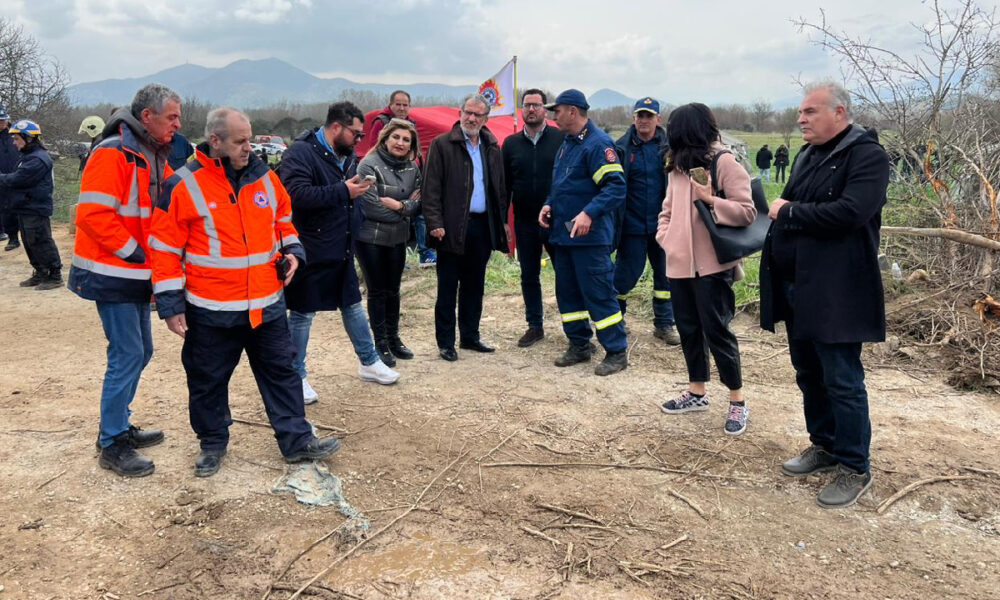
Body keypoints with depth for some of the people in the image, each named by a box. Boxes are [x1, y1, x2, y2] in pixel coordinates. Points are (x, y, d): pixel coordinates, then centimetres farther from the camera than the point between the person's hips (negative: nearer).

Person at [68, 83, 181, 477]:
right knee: (127, 355, -7)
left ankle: (119, 427, 29)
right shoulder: (113, 154, -16)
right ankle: (111, 445, 4)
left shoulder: (155, 157, 12)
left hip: (137, 275, 9)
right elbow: (92, 213, -24)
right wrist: (134, 252, -18)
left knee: (139, 352, 15)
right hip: (112, 274, -9)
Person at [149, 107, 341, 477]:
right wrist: (171, 304, -9)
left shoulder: (264, 177, 4)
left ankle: (297, 440, 21)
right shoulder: (184, 186, -9)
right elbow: (165, 248, -7)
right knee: (208, 380, 11)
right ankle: (212, 443, 31)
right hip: (210, 310, -3)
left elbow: (283, 220, 20)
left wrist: (291, 251, 1)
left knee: (281, 371, 10)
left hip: (266, 304, 4)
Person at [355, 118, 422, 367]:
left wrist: (399, 206, -16)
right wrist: (406, 207, -13)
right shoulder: (370, 165, -14)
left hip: (398, 239, 5)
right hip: (371, 239, -5)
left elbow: (418, 203, 3)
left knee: (393, 290, 15)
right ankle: (381, 343, 16)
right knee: (377, 291, 5)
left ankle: (394, 338, 28)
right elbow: (372, 207, -21)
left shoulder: (412, 167, 3)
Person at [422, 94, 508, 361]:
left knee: (474, 286, 14)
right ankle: (446, 342, 12)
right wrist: (435, 223, -14)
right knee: (448, 287, 3)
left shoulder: (492, 147, 12)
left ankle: (470, 336, 25)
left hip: (483, 226, 5)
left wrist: (502, 220, 9)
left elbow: (500, 187, 16)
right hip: (452, 227, -5)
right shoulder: (442, 144, -3)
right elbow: (431, 188, -8)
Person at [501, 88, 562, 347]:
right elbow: (504, 184, 10)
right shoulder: (511, 144, 8)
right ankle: (535, 326, 24)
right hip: (525, 222, 4)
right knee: (529, 276, 11)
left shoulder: (560, 139, -2)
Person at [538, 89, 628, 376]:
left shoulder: (597, 143, -14)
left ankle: (617, 352, 5)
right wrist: (549, 204, 8)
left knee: (598, 293, -5)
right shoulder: (566, 144, 16)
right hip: (563, 233, 10)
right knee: (567, 292, 14)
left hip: (590, 235, -9)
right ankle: (579, 345, 27)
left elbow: (616, 186, -21)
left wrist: (589, 213, -30)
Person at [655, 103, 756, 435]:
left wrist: (711, 199, -22)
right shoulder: (678, 165, 13)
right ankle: (697, 392, 28)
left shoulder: (724, 162, -9)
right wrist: (665, 236, 4)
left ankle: (737, 400, 12)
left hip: (712, 264, -7)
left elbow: (747, 212, -12)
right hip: (679, 263, 7)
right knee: (688, 329, 13)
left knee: (716, 331, -2)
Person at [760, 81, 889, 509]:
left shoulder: (867, 156, -11)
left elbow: (848, 213, -25)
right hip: (795, 285, 8)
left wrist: (787, 212, -15)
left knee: (842, 381, -1)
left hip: (835, 292, -8)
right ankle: (824, 446, 34)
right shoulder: (807, 155, 15)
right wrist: (780, 215, 2)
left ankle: (855, 468, 12)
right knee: (808, 373, 17)